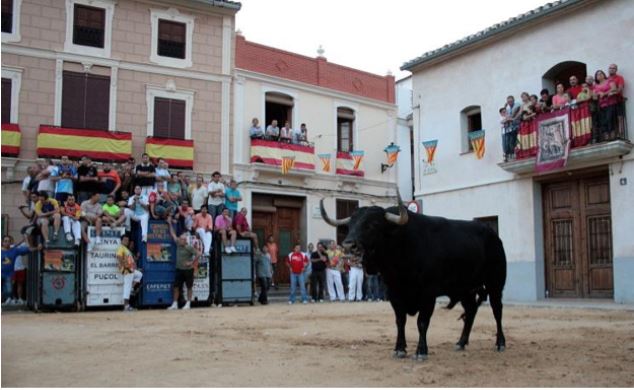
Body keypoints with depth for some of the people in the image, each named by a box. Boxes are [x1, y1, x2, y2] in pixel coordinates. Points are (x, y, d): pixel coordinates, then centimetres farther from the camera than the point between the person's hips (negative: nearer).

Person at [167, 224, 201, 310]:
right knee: (176, 287, 6)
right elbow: (173, 234, 14)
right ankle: (175, 304, 12)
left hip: (188, 270, -6)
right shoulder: (178, 244, 5)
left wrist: (192, 262, -16)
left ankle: (188, 304, 10)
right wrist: (170, 224, 17)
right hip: (179, 269, 6)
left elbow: (198, 254, -18)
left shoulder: (189, 248, -13)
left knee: (189, 287, 3)